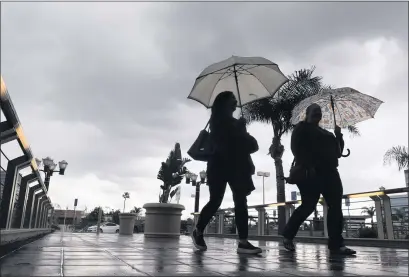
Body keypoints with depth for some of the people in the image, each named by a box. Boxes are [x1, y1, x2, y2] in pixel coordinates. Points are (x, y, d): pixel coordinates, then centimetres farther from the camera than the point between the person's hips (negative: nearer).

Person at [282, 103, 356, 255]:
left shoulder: (325, 133, 27)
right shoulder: (302, 128, 6)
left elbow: (338, 152, 24)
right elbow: (296, 148, -9)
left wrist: (338, 136, 8)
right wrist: (307, 166, -22)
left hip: (329, 172, 7)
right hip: (311, 172, -7)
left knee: (336, 206, -4)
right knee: (308, 206, -10)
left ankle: (336, 244, -3)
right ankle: (287, 235, 6)